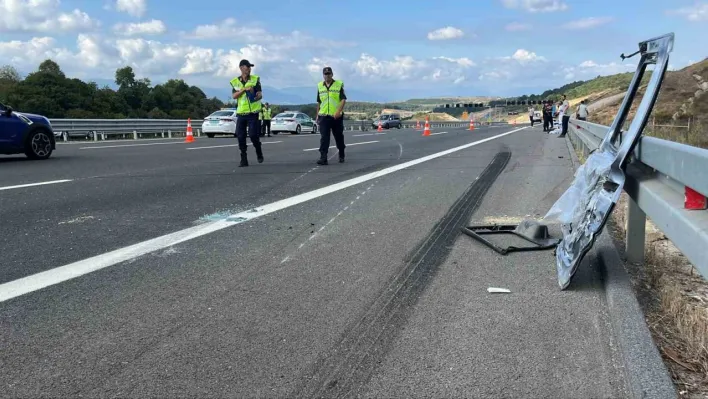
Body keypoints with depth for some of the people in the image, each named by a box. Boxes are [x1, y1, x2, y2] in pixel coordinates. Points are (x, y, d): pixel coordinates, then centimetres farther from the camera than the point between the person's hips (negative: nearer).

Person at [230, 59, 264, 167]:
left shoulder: (255, 79, 3)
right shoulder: (235, 82, 8)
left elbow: (260, 94, -5)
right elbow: (234, 96, -4)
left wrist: (258, 96, -28)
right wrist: (244, 89, -18)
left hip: (253, 112, -2)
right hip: (241, 113, 2)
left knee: (253, 135, -9)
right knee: (241, 137, 0)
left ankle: (259, 153, 17)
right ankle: (244, 160, 10)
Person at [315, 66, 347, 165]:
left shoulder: (339, 84, 0)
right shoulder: (320, 86, 12)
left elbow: (343, 99, -8)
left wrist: (338, 111, -22)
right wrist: (317, 115, 16)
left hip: (337, 116, -2)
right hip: (323, 116, 2)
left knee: (339, 137, 10)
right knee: (324, 138, -7)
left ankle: (341, 156, 28)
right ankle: (323, 158, -10)